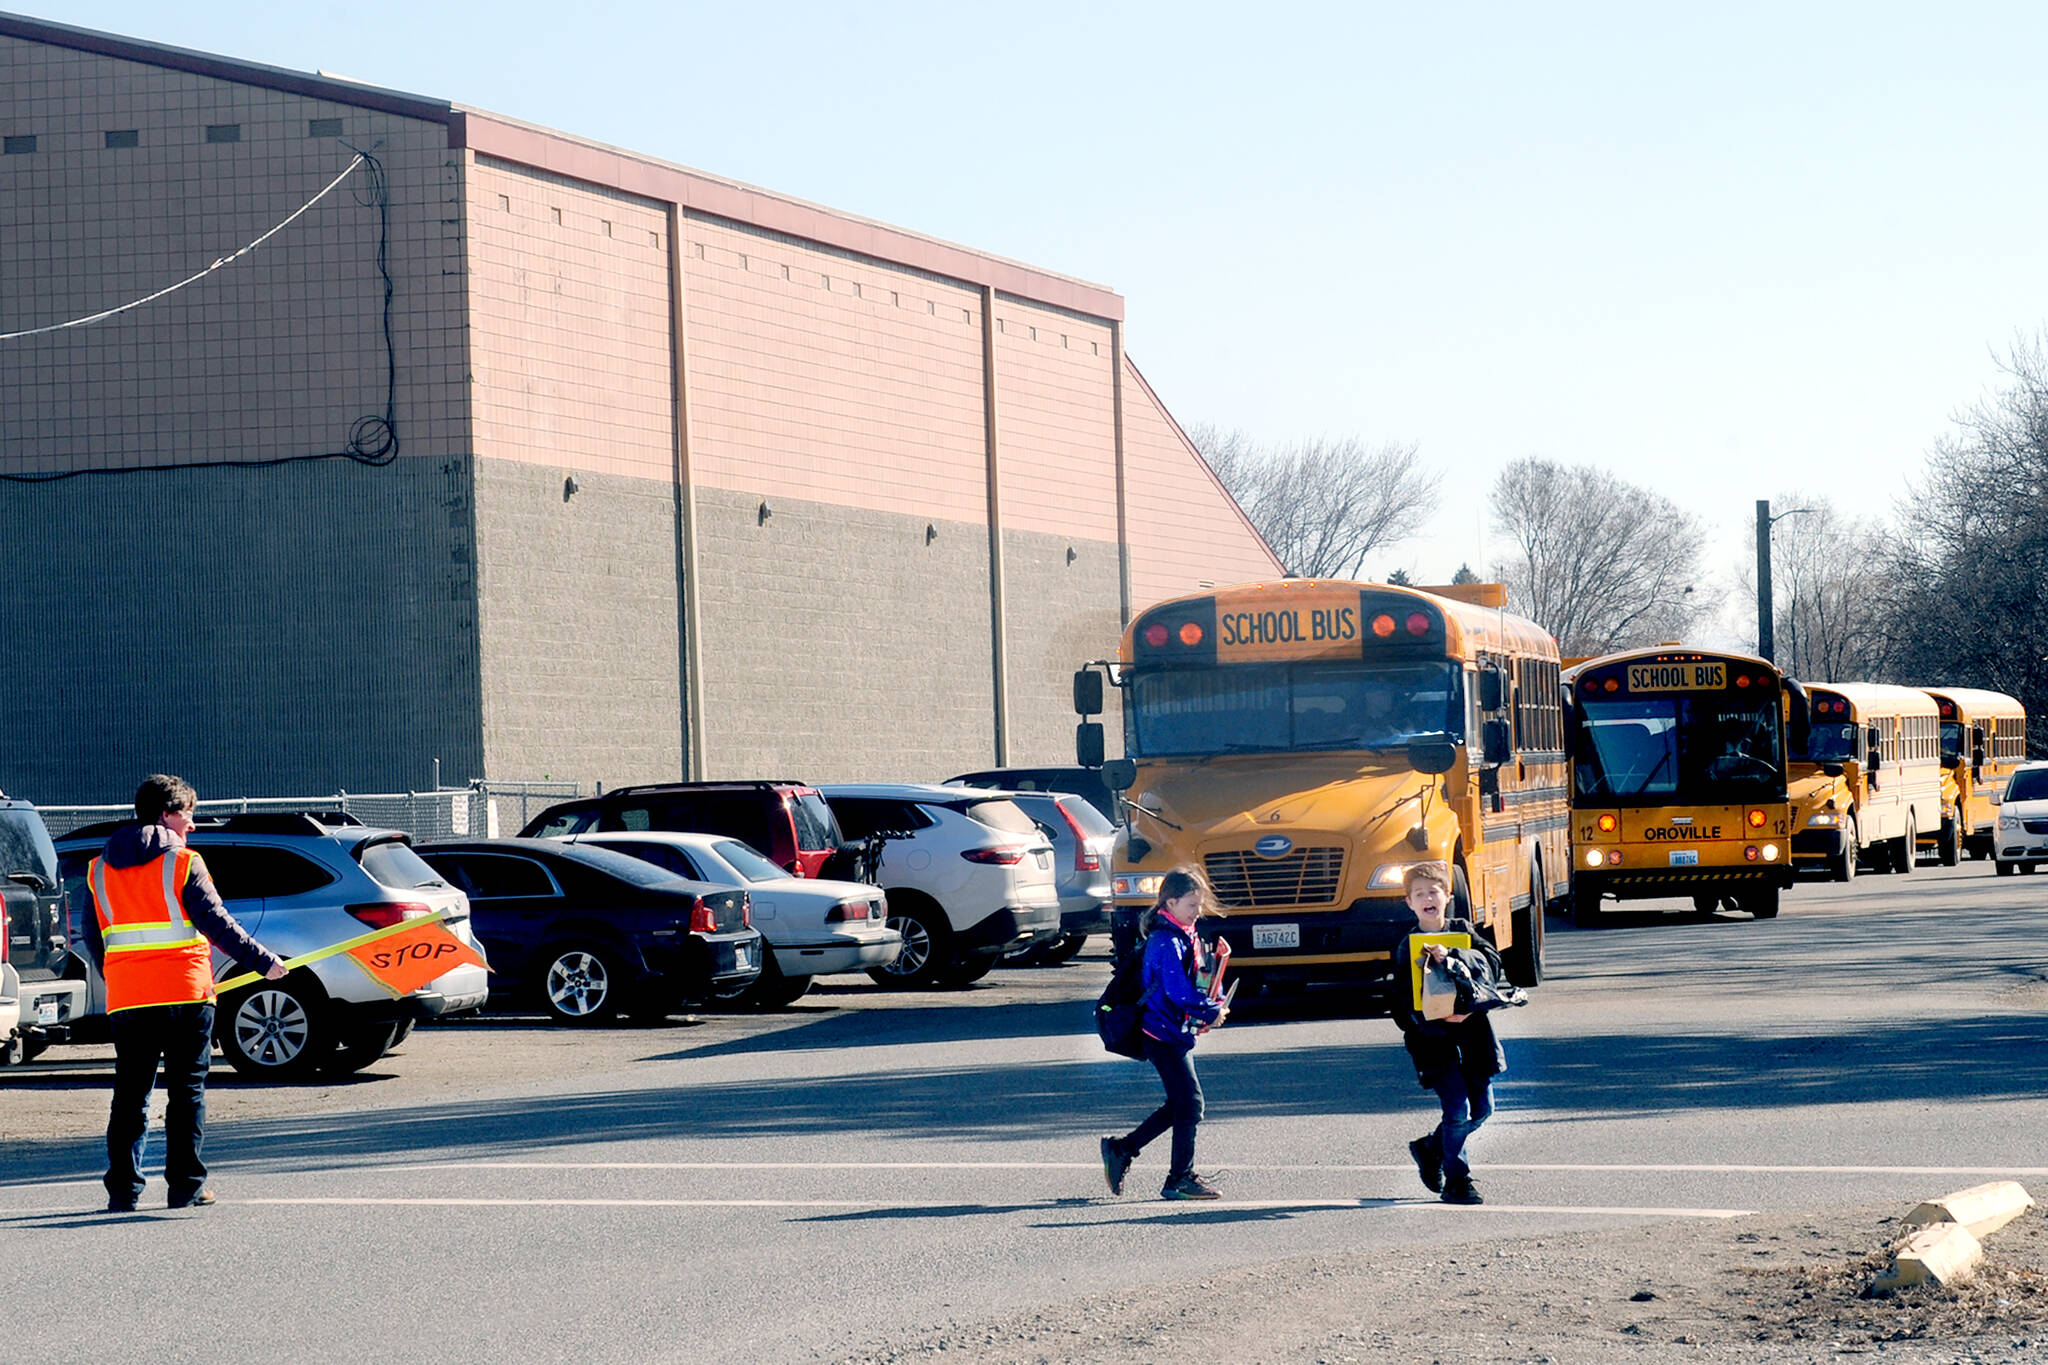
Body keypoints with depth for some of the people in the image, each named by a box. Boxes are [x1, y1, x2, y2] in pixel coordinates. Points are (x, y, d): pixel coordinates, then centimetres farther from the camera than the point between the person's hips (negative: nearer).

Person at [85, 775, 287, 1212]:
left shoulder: (99, 868, 10)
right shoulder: (181, 863, -5)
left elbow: (93, 938, 14)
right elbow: (217, 924, -10)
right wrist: (264, 961, -4)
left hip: (125, 997, 4)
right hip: (184, 995, -4)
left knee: (130, 1094, 8)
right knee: (186, 1091, 3)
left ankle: (122, 1190, 4)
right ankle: (186, 1187, 3)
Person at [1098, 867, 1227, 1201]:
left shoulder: (1185, 937, 13)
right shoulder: (1165, 942, -18)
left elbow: (1198, 981, 22)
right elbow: (1179, 991, -25)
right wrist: (1212, 1012, -15)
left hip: (1177, 1032, 10)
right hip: (1163, 1034, -10)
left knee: (1178, 1104, 13)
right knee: (1189, 1103, -7)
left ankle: (1121, 1149, 22)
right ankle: (1180, 1179, 1)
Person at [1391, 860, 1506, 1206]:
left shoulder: (1462, 931, 5)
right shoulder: (1408, 946, -3)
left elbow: (1492, 962, -12)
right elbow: (1404, 1003, -7)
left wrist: (1451, 958, -27)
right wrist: (1440, 1019, -22)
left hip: (1472, 1032, 4)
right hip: (1433, 1036, -4)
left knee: (1481, 1108, 10)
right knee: (1457, 1109, -11)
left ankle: (1430, 1148, 32)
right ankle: (1456, 1181, 2)